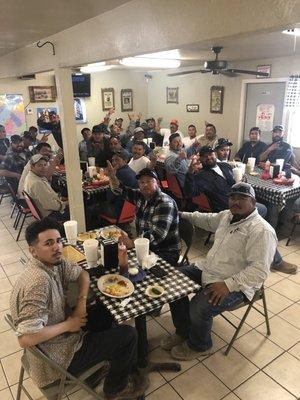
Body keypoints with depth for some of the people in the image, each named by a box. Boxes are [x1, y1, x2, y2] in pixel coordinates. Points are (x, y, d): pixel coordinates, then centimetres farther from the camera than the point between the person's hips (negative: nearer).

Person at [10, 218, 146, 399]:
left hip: (60, 332, 9)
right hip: (58, 357, -8)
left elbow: (82, 274, 8)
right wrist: (68, 325, -24)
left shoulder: (53, 261, -8)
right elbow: (26, 339, -37)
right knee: (128, 335, -4)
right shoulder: (39, 281, -34)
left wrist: (81, 303, -8)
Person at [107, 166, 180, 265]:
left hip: (165, 253, -7)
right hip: (146, 247, 7)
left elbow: (158, 234, -32)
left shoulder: (165, 203, -20)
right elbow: (121, 190, 14)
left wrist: (133, 243, -44)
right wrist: (112, 177, -6)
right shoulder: (141, 196, 4)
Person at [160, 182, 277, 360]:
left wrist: (228, 285, -31)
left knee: (200, 308, -27)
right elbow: (208, 220, 28)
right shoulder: (227, 215, 5)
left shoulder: (261, 231, -21)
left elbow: (259, 270, -26)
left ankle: (199, 346, 8)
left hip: (235, 285, -9)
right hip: (208, 272, 9)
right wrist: (184, 215, 29)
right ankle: (183, 332, 19)